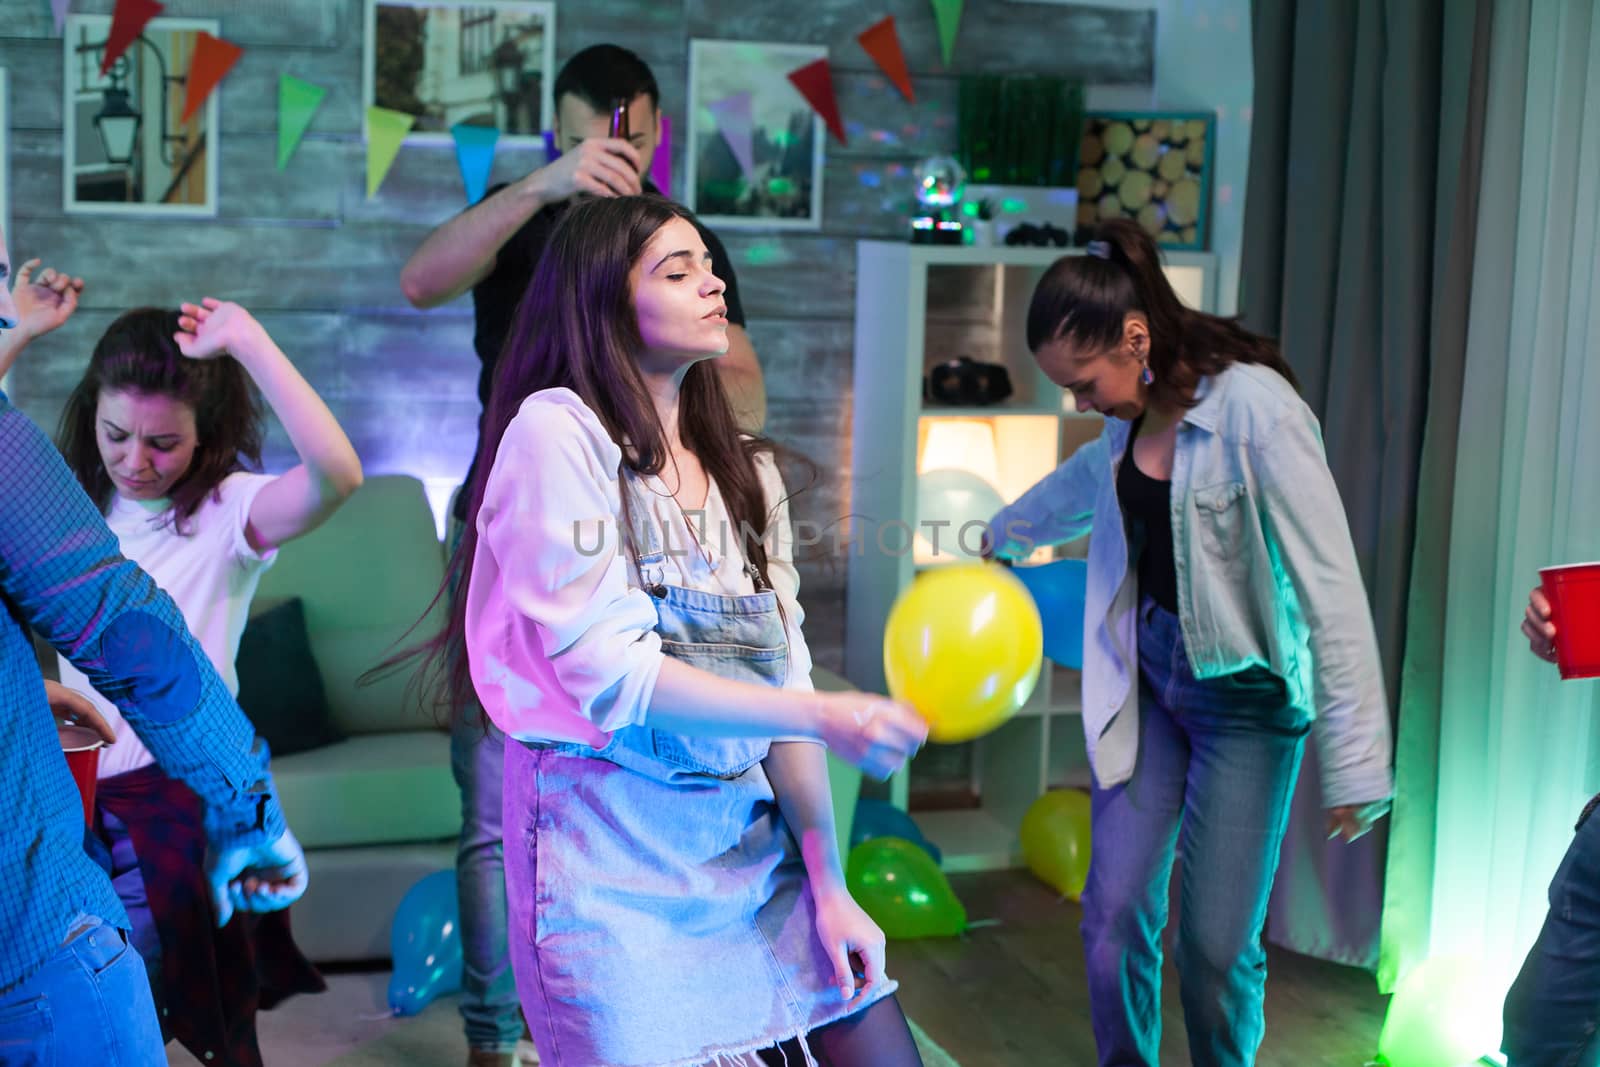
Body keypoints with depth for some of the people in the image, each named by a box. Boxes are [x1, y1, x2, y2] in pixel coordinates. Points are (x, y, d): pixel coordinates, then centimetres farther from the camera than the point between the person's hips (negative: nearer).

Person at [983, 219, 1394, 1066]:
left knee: (1217, 942, -4)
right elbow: (1082, 482, 29)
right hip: (1146, 682, 6)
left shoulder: (1255, 409, -21)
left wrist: (1354, 764, -21)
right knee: (1115, 915, 2)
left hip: (1244, 697, -6)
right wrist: (1003, 535, 48)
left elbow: (1331, 587, -22)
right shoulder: (1132, 419, 3)